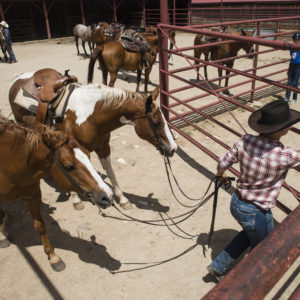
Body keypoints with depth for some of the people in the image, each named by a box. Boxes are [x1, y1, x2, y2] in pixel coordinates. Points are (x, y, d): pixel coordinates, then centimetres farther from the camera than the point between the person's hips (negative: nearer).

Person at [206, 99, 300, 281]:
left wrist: (221, 175, 19)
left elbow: (222, 164, -3)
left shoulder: (246, 141, -14)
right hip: (257, 214, -6)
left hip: (236, 203, 6)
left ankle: (218, 267, 44)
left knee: (249, 234, 35)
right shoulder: (285, 156, -28)